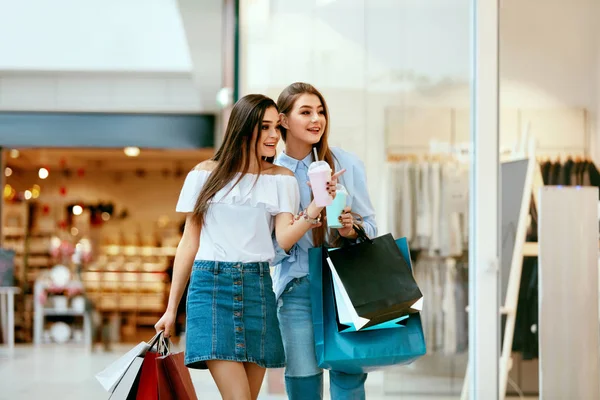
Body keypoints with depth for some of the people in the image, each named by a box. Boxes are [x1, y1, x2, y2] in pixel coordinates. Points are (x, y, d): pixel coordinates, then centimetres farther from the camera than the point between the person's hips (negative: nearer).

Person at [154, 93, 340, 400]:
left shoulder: (281, 179, 9)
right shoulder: (206, 174, 6)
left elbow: (284, 239, -3)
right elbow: (189, 243, 9)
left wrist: (315, 209, -21)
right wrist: (172, 308, 9)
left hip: (257, 286, 2)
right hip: (211, 283, -2)